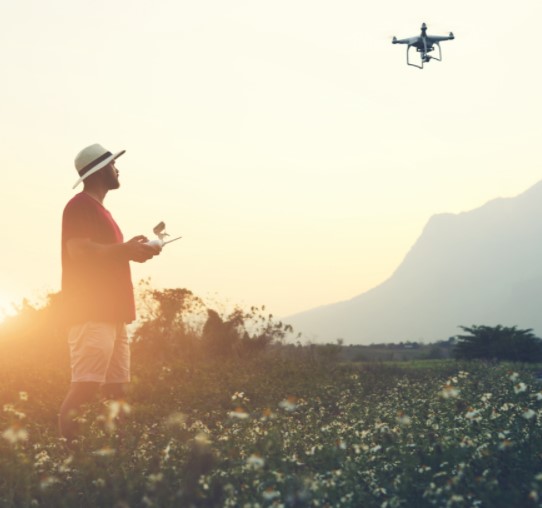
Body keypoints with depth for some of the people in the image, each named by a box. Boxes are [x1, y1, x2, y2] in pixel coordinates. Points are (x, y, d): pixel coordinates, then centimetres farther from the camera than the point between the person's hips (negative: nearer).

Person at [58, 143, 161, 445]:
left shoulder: (98, 209, 23)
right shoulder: (81, 205, -6)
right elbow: (78, 251, -19)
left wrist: (132, 250, 12)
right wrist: (125, 250, -12)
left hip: (111, 313, 10)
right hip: (91, 312, -10)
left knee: (116, 391, 7)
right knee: (86, 388, -16)